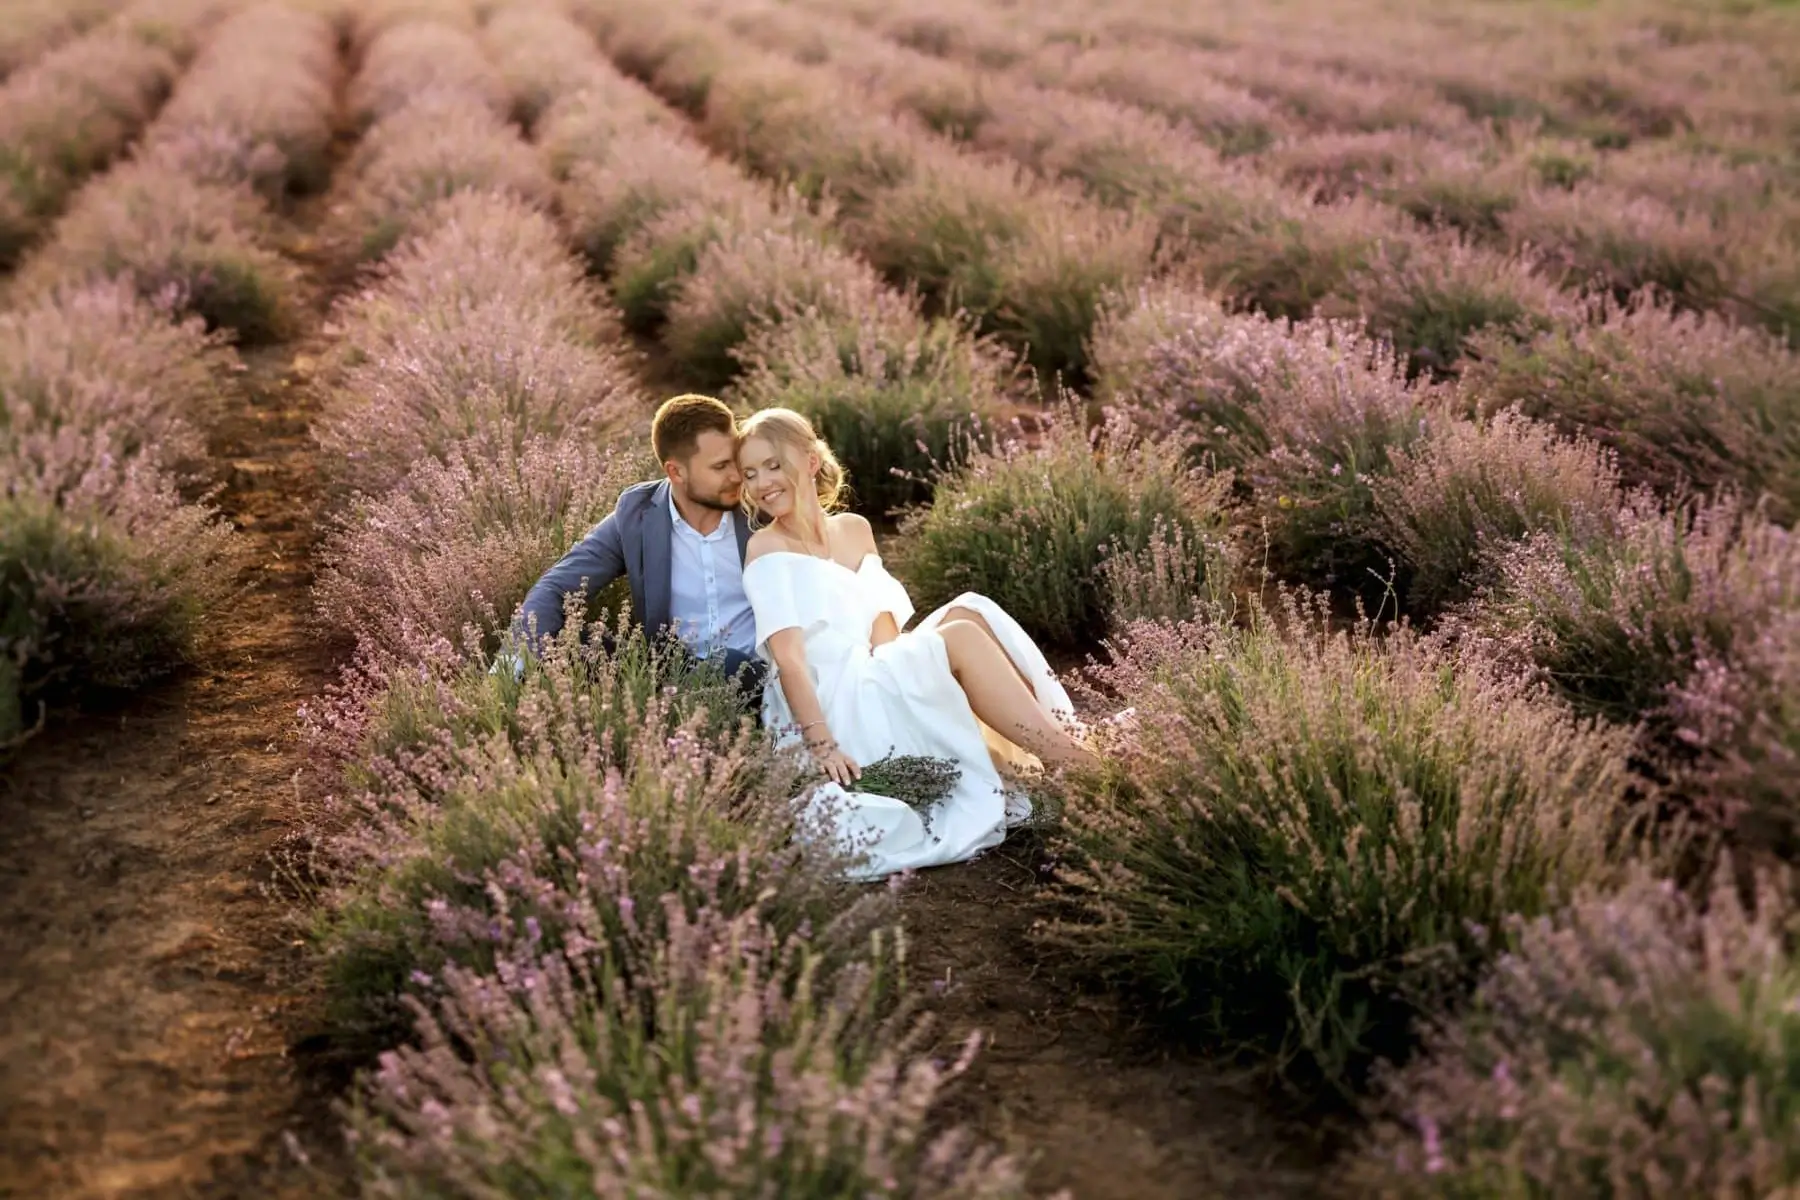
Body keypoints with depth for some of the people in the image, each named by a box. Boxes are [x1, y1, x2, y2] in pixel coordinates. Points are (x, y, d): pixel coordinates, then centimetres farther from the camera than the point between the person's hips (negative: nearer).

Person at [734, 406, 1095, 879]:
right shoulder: (766, 548, -3)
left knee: (967, 611, -17)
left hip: (879, 684, 6)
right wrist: (822, 743, -26)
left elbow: (884, 630, 11)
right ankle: (1069, 763, -23)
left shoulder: (855, 530, 17)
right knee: (960, 639, -22)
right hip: (833, 708, -6)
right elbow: (788, 654, -15)